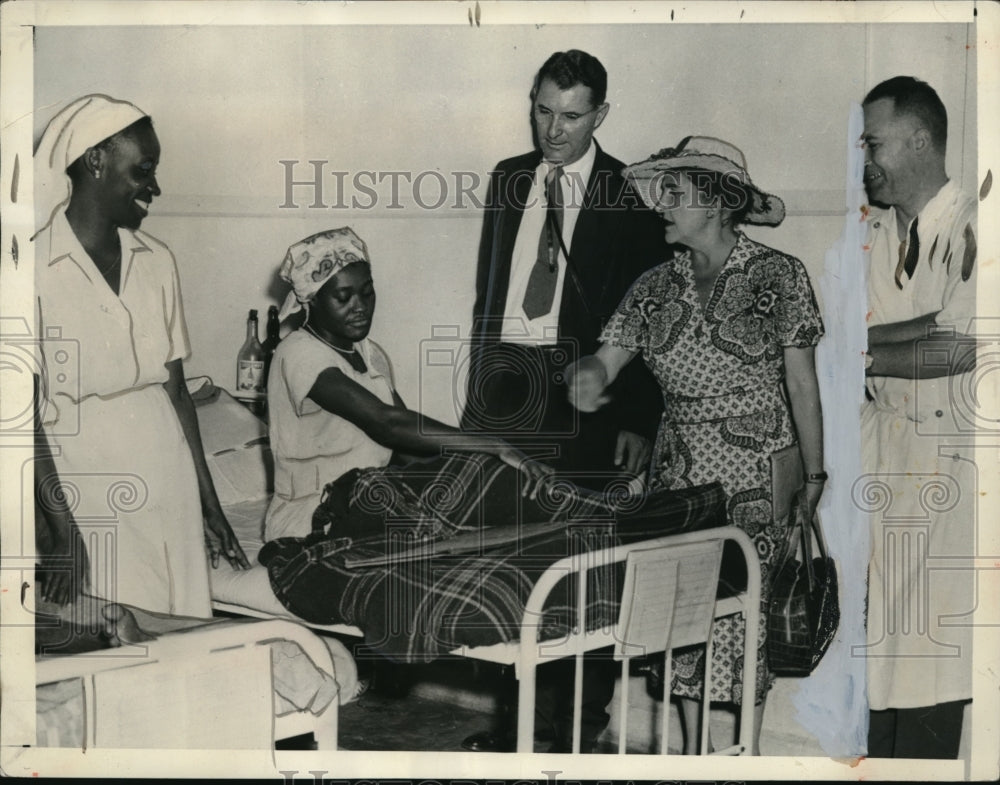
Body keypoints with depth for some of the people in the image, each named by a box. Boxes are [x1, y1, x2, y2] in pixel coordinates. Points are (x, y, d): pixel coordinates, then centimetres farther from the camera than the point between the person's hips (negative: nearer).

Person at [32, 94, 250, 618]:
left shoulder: (157, 262, 9)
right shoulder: (39, 264, -7)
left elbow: (176, 387, 12)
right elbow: (25, 411, -10)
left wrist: (209, 504, 12)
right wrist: (61, 530, -16)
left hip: (168, 475, 5)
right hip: (82, 482, -4)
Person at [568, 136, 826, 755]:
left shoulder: (779, 275, -3)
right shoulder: (656, 286, 7)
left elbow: (802, 386, -2)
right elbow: (605, 360, 4)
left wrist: (813, 479, -3)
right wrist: (586, 377, -20)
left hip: (753, 477, -4)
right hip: (677, 475, 4)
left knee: (741, 615, -4)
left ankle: (748, 751, 12)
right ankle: (692, 752, 20)